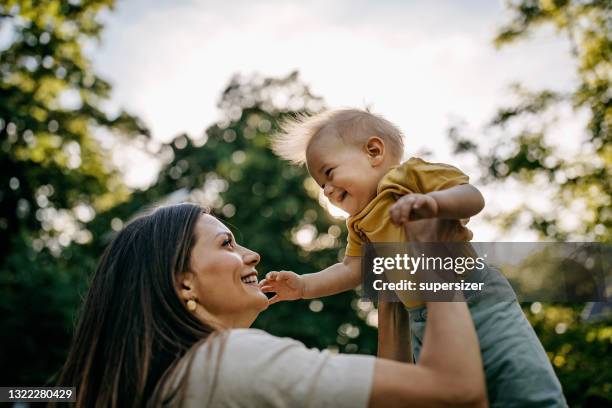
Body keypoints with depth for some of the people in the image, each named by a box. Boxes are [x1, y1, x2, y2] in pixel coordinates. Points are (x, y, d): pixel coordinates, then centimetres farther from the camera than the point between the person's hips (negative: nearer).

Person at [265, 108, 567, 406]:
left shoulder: (411, 173, -5)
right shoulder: (361, 226, 18)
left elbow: (473, 196, -15)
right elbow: (352, 269, 15)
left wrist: (432, 201, -34)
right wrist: (304, 285, 5)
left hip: (478, 299, -7)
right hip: (422, 323, 7)